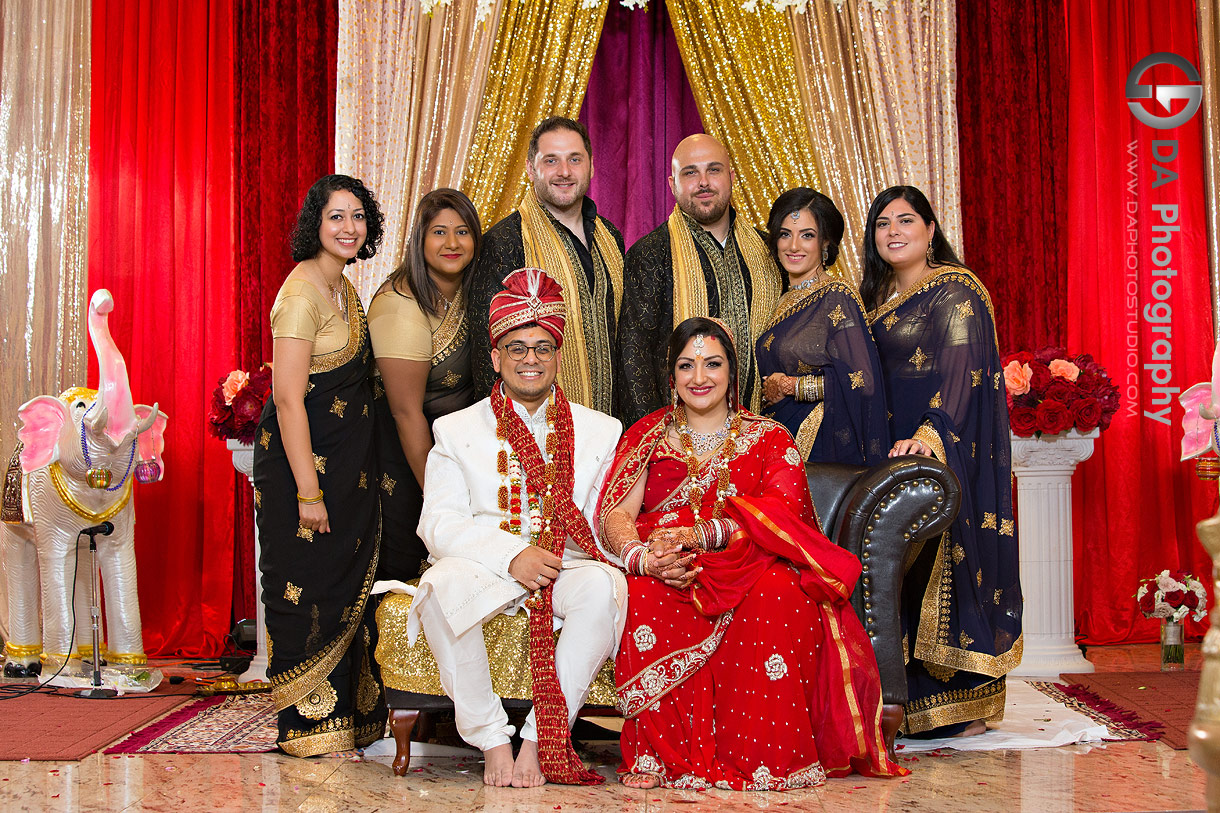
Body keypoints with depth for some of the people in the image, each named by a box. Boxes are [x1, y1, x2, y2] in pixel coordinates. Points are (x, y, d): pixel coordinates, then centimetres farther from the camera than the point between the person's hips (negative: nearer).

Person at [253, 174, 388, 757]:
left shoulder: (346, 291, 12)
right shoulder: (302, 292, -15)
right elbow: (288, 399, -20)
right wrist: (308, 491, -22)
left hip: (347, 462, 9)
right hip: (303, 460, -9)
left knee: (349, 587, 13)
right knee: (310, 591, -2)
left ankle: (349, 715, 24)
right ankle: (308, 724, 10)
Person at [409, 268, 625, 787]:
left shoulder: (601, 432, 15)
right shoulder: (456, 430, 13)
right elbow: (438, 523, 0)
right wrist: (511, 555, -16)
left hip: (567, 569, 1)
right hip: (484, 572, 0)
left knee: (604, 585, -33)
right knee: (442, 584, -34)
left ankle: (541, 739, -22)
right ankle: (493, 741, -19)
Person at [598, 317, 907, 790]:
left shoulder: (769, 440, 13)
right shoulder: (649, 436, 16)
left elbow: (780, 512, -7)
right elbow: (614, 513, 1)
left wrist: (700, 534, -25)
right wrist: (642, 556, -24)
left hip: (750, 574, 0)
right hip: (669, 578, 1)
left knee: (778, 593, -34)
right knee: (644, 593, -34)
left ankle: (768, 758, -25)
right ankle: (655, 755, -26)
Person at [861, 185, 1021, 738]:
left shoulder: (955, 292, -6)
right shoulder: (880, 297, 17)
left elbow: (960, 370, -19)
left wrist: (932, 434, -32)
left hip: (949, 448, -7)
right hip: (899, 447, 7)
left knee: (947, 557, -6)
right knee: (910, 561, 6)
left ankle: (965, 703, 2)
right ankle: (923, 701, 12)